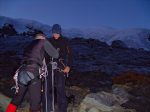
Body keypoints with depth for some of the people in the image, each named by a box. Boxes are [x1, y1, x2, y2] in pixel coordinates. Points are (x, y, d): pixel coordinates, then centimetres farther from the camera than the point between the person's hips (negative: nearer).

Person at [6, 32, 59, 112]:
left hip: (22, 72, 6)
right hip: (32, 73, -6)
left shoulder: (29, 45, 28)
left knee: (17, 98, 19)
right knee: (35, 102, 2)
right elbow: (55, 55, 12)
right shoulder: (43, 41, 11)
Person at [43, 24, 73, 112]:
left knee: (60, 89, -7)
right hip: (49, 68, 3)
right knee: (47, 89, 4)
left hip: (60, 69, -3)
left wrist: (68, 66, -11)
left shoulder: (65, 42, 3)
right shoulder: (49, 41, 11)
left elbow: (69, 55, 1)